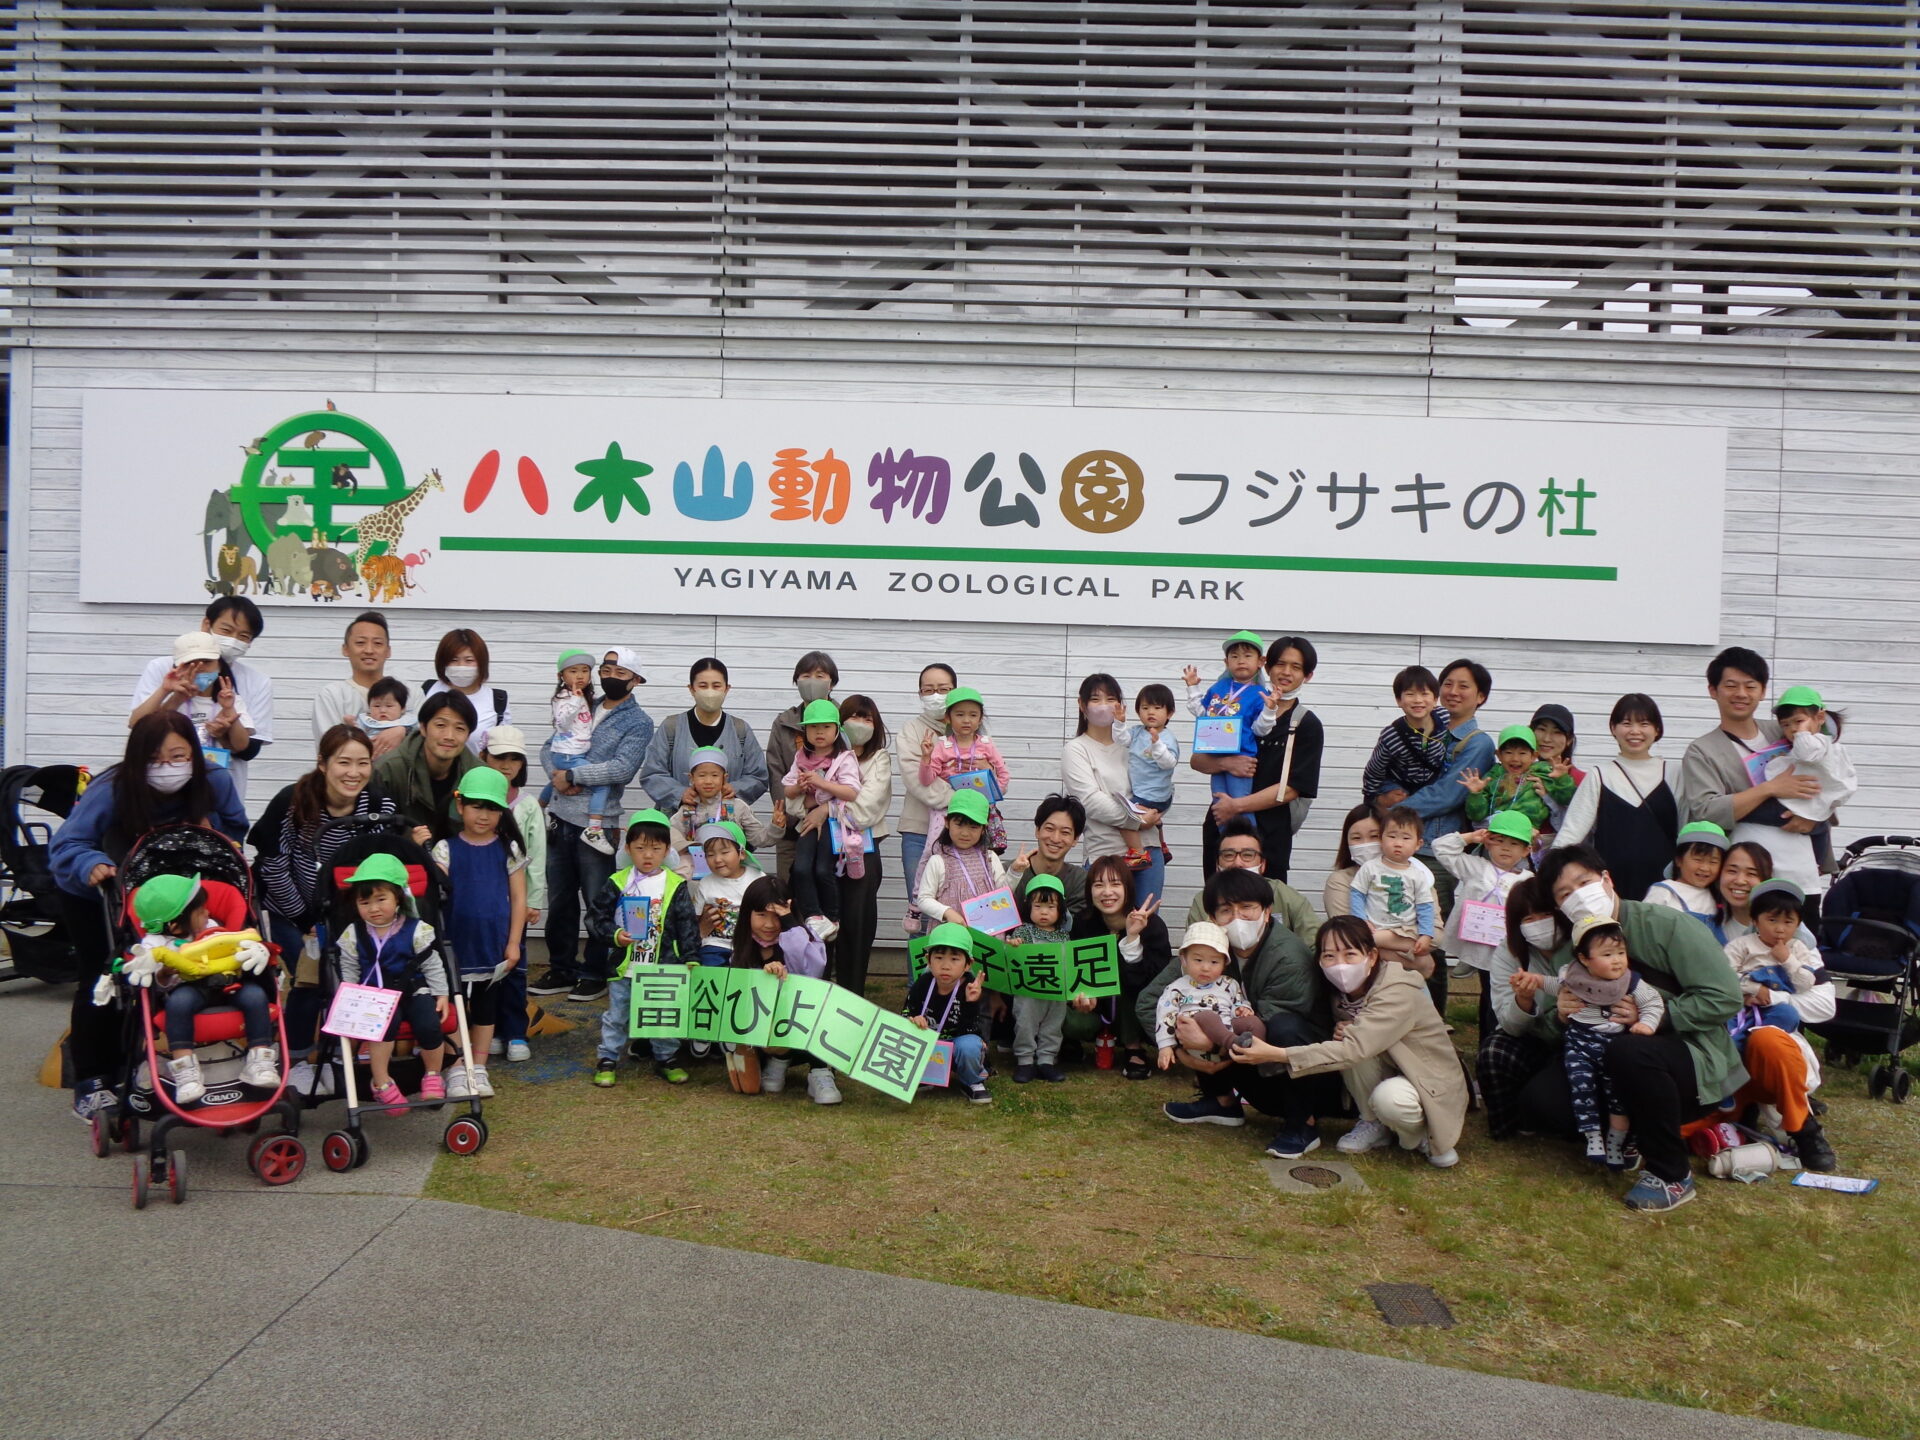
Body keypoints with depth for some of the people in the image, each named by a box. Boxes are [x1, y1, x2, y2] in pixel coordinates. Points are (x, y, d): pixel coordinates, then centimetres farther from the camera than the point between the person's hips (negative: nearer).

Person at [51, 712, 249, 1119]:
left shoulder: (215, 783, -23)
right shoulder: (111, 790, -36)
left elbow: (237, 833, -7)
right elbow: (65, 845, -37)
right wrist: (93, 865, -56)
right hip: (92, 896, -3)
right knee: (101, 982, -4)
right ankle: (89, 1084, 8)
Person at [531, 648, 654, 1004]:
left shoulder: (638, 722, -4)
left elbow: (623, 769, -19)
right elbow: (548, 748, 12)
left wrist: (572, 775, -15)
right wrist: (557, 775, -9)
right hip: (559, 817, 6)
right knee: (559, 900, 13)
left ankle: (595, 973, 15)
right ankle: (562, 969, 25)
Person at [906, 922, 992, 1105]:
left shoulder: (970, 988, -20)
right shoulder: (922, 984, -11)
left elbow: (968, 1031, -24)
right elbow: (906, 1013, -3)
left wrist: (970, 1003, -41)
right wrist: (913, 1021, -26)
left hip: (957, 1045, -2)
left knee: (969, 1046, -36)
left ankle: (972, 1083, -3)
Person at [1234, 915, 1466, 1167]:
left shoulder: (1398, 995, -28)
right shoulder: (1345, 992, -6)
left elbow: (1354, 1048, -39)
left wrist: (1277, 1054, -45)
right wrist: (1341, 1032, -23)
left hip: (1434, 1087, -6)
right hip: (1391, 1075, 6)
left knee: (1388, 1098, -37)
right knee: (1351, 1036, -22)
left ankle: (1423, 1134, -3)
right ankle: (1373, 1125, -3)